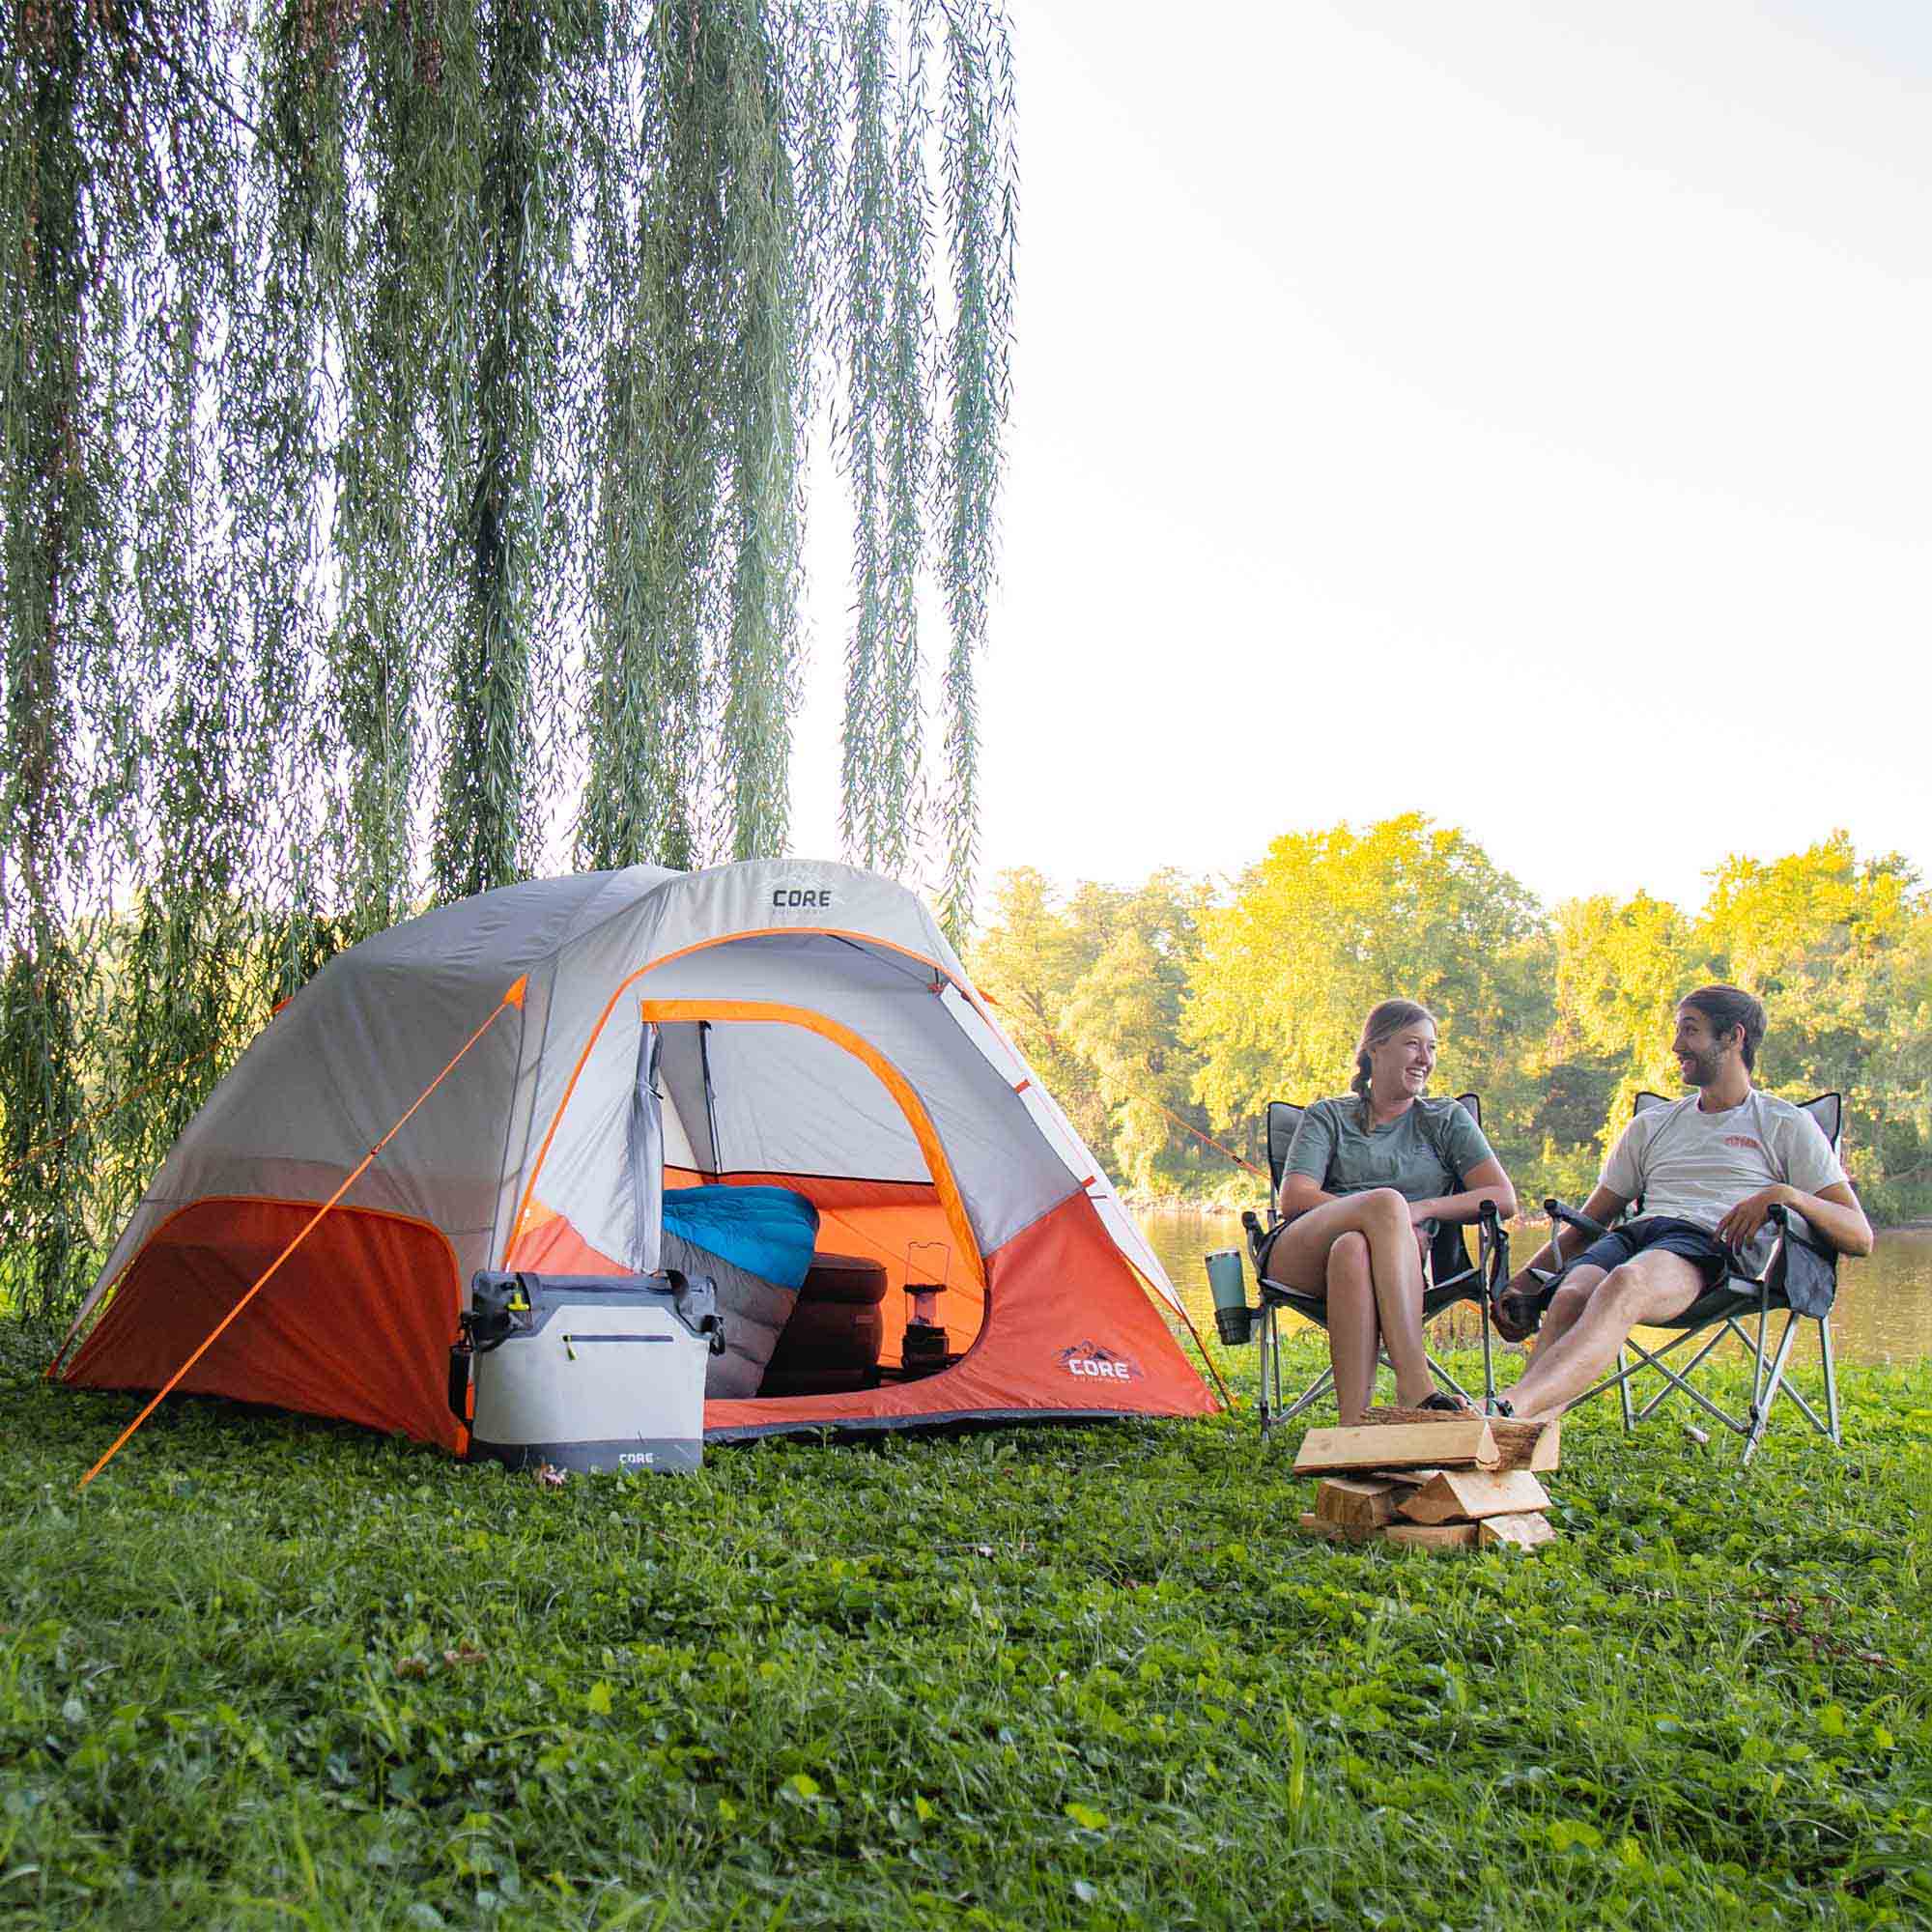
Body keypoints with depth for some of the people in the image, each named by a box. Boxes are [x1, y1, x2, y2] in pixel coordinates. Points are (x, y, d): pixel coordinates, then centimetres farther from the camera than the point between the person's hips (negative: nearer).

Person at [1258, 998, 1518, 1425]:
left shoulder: (1447, 1120, 23)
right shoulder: (1328, 1117, 21)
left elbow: (1503, 1199, 9)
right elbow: (1293, 1198, 3)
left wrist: (1423, 1209, -6)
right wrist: (1389, 1214, -9)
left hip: (1398, 1266, 0)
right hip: (1300, 1258, 0)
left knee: (1354, 1251, -40)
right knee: (1386, 1202, -36)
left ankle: (1353, 1425, -53)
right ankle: (1415, 1385, -49)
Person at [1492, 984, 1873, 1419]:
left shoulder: (1786, 1125, 20)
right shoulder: (1650, 1126, 32)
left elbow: (1860, 1237, 10)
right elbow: (1585, 1226, 30)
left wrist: (1786, 1196, -10)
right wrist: (1521, 1282, 13)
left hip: (1714, 1243, -4)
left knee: (1624, 1286, -41)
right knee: (1570, 1297, -35)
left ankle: (1514, 1405, -62)